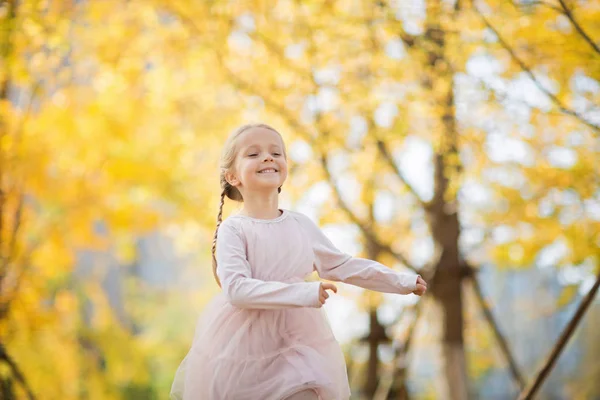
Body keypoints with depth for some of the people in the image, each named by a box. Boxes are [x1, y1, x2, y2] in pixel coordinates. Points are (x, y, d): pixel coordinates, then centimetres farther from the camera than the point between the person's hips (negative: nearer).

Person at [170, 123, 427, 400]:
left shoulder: (301, 225, 5)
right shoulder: (233, 229, -12)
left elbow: (340, 266, 15)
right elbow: (236, 289, -23)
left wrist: (402, 282, 14)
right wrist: (302, 293, -31)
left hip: (297, 343, 4)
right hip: (243, 347, -4)